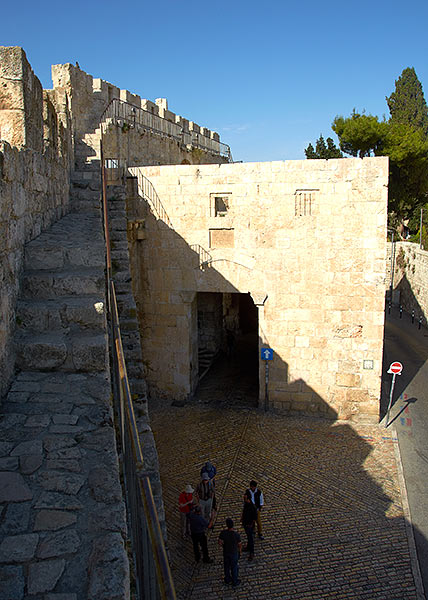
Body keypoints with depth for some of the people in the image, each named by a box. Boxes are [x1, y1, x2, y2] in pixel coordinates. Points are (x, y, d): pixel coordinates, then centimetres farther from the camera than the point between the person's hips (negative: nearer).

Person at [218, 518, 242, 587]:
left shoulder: (223, 532, -25)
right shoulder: (237, 535, -29)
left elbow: (220, 543, -16)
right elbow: (239, 545, -15)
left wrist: (224, 546, 5)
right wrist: (240, 551, 6)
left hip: (225, 552, 2)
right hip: (234, 553, -2)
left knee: (227, 566, 24)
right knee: (234, 567, 19)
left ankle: (227, 580, 44)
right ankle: (234, 582, 37)